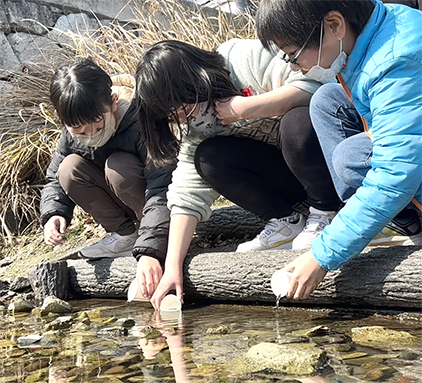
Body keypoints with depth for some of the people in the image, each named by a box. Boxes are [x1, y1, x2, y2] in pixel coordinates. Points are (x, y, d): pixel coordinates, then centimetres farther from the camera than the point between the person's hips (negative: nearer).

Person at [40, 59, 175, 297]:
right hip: (122, 205, 6)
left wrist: (150, 251, -51)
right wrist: (54, 214, -22)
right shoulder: (71, 135, -12)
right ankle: (126, 235, -6)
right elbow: (55, 180, 1)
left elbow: (163, 191, -40)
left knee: (118, 167, -33)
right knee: (70, 168, -18)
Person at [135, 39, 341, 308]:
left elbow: (311, 85, -32)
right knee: (208, 159, -17)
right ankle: (287, 223, -2)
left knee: (297, 121, -36)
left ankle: (325, 214, -11)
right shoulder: (195, 125, -2)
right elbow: (187, 195, -8)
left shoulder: (248, 59, -20)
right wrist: (173, 267, -17)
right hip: (283, 171, 5)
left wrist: (242, 108, -28)